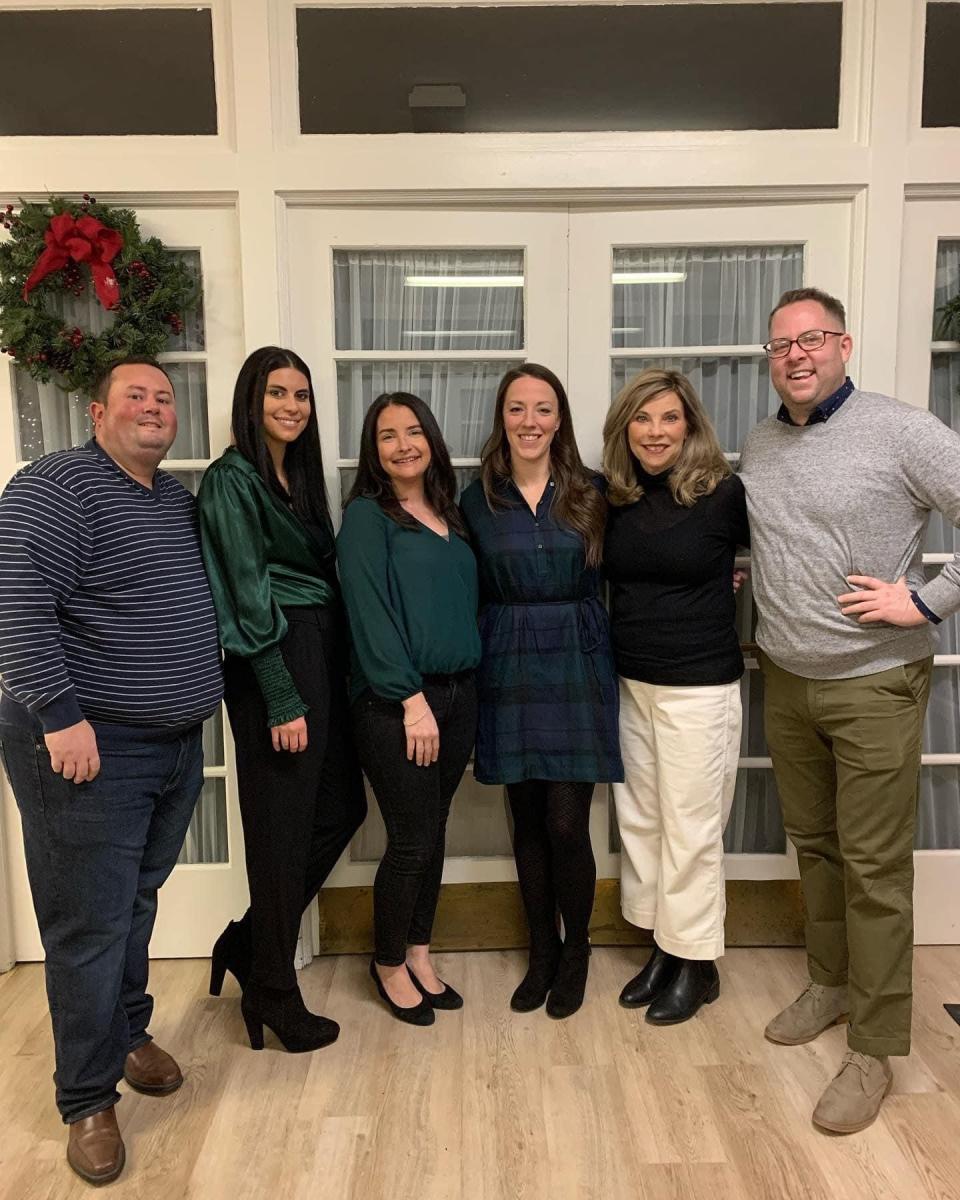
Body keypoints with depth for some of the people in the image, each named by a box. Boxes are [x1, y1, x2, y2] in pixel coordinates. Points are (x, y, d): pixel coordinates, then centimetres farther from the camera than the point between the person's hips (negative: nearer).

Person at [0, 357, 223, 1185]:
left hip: (176, 745, 7)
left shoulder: (179, 497, 13)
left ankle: (129, 1033, 41)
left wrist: (196, 708, 18)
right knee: (92, 927, 3)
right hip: (91, 748, -7)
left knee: (137, 906, 21)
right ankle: (89, 1100, 20)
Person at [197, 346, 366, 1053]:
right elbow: (250, 595, -15)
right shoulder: (232, 480, -9)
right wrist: (283, 699, -17)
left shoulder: (299, 475, 16)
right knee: (283, 828, 2)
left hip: (323, 656, 9)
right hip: (276, 667, -9)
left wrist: (333, 674, 11)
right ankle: (273, 994, 20)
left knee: (342, 808, 14)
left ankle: (249, 942, 30)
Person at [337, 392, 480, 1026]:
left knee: (434, 831, 14)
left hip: (458, 694, 6)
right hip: (394, 703, -6)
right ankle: (389, 964, 24)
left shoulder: (451, 516, 14)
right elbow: (371, 615, -13)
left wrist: (458, 694, 7)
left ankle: (419, 955, 32)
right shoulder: (366, 516, -5)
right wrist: (412, 699, -17)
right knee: (413, 838, 1)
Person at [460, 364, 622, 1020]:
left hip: (575, 672, -1)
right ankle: (542, 950, 30)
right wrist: (476, 664, -1)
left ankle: (575, 953, 23)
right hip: (509, 673, 2)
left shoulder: (590, 493, 1)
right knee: (527, 821, 10)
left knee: (567, 823, -2)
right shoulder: (478, 499, 4)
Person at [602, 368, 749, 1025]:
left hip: (699, 687, -5)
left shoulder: (723, 493, -11)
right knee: (640, 820, 14)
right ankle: (662, 947, 31)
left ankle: (697, 964, 23)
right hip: (630, 683, 5)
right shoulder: (615, 497, 3)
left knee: (690, 828, 4)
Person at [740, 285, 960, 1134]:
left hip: (874, 686, -5)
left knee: (874, 868, 1)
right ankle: (832, 982, 37)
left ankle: (875, 1048, 16)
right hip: (786, 682, 6)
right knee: (814, 843, 17)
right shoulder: (758, 449, 8)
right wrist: (759, 608, 6)